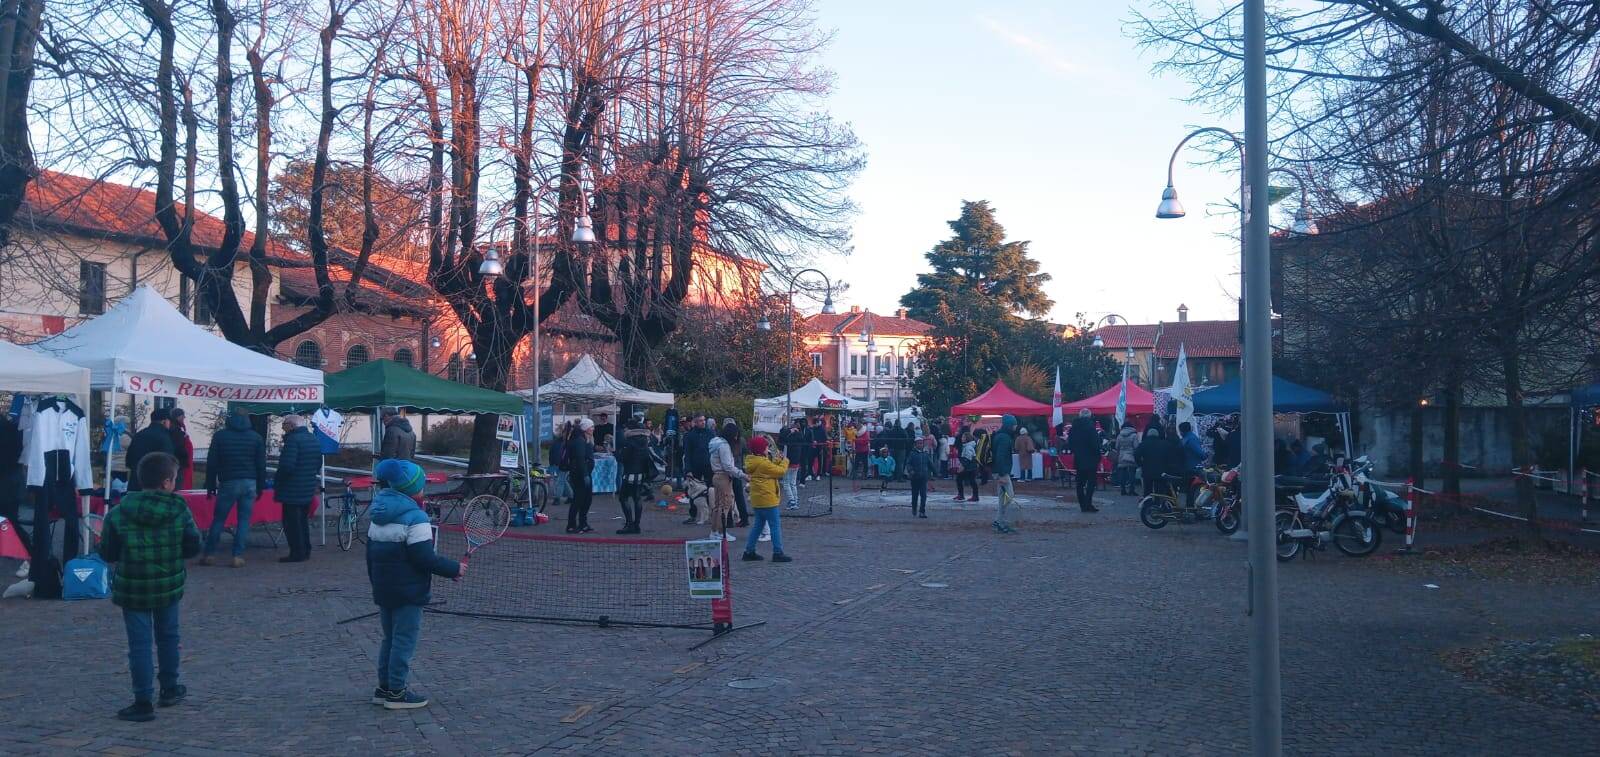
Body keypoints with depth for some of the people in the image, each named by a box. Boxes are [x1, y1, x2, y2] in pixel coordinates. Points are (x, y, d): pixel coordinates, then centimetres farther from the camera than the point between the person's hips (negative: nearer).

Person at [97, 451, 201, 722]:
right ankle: (169, 689, 32)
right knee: (168, 637, 20)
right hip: (169, 588, 1)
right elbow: (193, 547, -5)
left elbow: (106, 554, -5)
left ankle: (143, 703, 3)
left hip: (132, 589, -1)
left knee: (139, 644, 3)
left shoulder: (118, 514, -9)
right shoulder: (179, 511, -9)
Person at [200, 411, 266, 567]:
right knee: (244, 520, 3)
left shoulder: (220, 436, 4)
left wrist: (210, 485, 8)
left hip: (228, 483, -1)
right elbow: (261, 464, 6)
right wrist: (260, 487, 11)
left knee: (218, 519, 7)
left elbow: (211, 463, 3)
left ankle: (207, 554, 9)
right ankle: (238, 556, -1)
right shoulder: (256, 437, 6)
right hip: (249, 484, 1)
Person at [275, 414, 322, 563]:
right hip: (308, 489, 9)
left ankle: (297, 553, -1)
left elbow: (286, 466, -23)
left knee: (292, 522, -2)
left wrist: (276, 484, -12)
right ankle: (305, 551, 23)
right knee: (303, 520, 18)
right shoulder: (313, 439, 12)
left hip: (292, 490, -9)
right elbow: (318, 464, 20)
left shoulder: (293, 440, -18)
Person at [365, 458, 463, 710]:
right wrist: (454, 569, -12)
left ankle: (385, 687, 23)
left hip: (383, 591, 8)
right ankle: (397, 692, 4)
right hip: (408, 593, -8)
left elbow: (371, 555, 16)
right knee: (404, 640, 0)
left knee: (390, 638, 18)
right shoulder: (415, 517, -18)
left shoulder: (377, 516, 9)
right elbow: (425, 558, -22)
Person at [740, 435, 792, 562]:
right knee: (775, 526, -2)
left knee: (758, 525, 16)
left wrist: (778, 461, 9)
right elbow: (781, 471, -13)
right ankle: (778, 553, 0)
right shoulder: (763, 463, -19)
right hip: (767, 499, -10)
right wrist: (785, 461, 3)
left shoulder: (753, 461, 10)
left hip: (757, 500, 10)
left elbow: (771, 468, 17)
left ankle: (749, 551, 17)